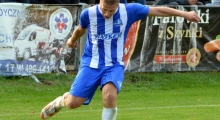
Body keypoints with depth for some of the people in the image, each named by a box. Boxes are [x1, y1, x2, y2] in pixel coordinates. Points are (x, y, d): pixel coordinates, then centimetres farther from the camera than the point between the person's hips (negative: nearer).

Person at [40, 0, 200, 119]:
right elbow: (81, 29, 13)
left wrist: (184, 14, -6)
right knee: (73, 103, -9)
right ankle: (61, 100, 31)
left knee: (110, 95, -30)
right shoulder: (88, 14, -11)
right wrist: (72, 40, 34)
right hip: (91, 64, 1)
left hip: (114, 65, -1)